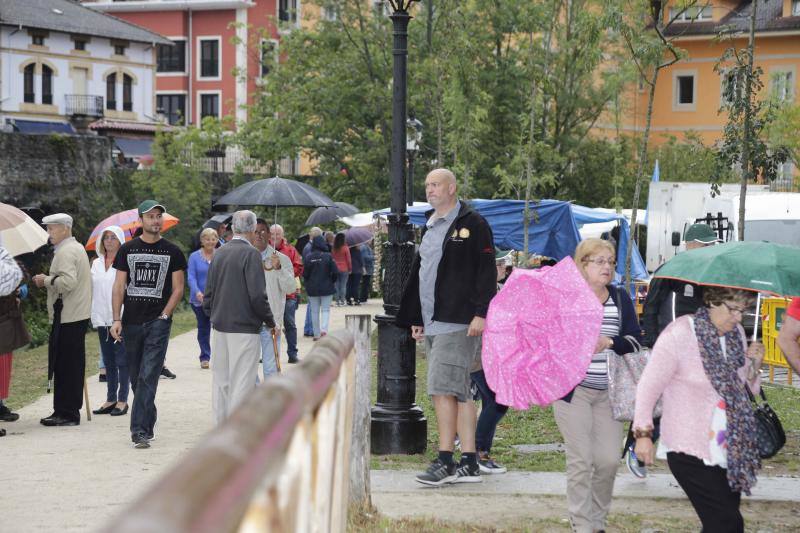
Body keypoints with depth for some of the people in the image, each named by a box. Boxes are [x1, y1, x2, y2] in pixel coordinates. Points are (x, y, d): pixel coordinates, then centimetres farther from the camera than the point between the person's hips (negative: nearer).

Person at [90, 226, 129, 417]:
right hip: (102, 318, 6)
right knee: (108, 361, 11)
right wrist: (94, 315, 10)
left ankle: (122, 400, 2)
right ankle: (111, 399, 17)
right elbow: (92, 290, 18)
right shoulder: (96, 263, 14)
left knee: (122, 360, -3)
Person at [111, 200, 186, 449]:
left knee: (148, 377, -12)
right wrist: (116, 319, -4)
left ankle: (140, 430, -15)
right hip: (131, 323, 3)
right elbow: (119, 286, 6)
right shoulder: (127, 250, 8)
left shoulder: (172, 252, 4)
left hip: (158, 322, -3)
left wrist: (164, 315, -8)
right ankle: (149, 419, 30)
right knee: (136, 378, 11)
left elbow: (178, 288, 4)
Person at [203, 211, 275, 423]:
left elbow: (208, 292, 12)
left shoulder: (219, 253, 9)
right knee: (242, 382, -2)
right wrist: (269, 321, -4)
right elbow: (257, 295, -17)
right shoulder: (251, 254, -12)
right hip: (244, 328, -7)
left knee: (220, 380, 12)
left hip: (219, 326, 7)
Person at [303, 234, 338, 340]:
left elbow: (305, 274, -5)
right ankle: (324, 329, -14)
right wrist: (331, 282, 10)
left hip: (312, 289, 1)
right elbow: (335, 272, -9)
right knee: (325, 310, 8)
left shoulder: (309, 257, -9)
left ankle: (316, 334, 12)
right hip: (326, 288, -1)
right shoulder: (328, 256, -10)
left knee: (315, 311, 10)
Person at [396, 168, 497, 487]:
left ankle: (445, 461, -10)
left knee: (442, 389, -14)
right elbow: (420, 273, 25)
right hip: (433, 323, 9)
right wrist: (416, 319, 22)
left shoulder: (472, 224, -5)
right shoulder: (430, 227, 20)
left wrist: (481, 314, -18)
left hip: (458, 323, -9)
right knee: (459, 392, 9)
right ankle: (469, 463, 11)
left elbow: (486, 271, -11)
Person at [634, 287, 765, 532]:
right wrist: (643, 433, -15)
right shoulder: (679, 334, -14)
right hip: (690, 450, -7)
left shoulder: (736, 333, 7)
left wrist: (753, 365, -1)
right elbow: (649, 385, -10)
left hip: (730, 447, 7)